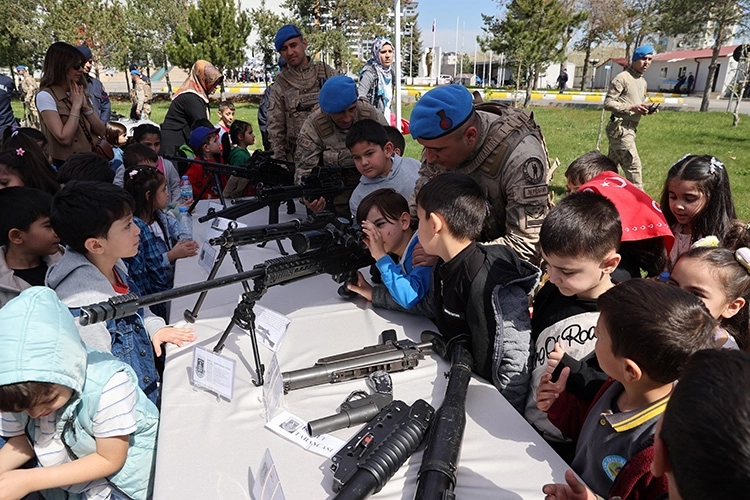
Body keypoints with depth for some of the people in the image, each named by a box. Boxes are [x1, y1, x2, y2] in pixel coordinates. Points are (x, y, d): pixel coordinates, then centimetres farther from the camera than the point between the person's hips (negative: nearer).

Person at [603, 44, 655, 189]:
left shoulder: (643, 82, 19)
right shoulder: (622, 78, -10)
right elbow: (608, 103, -15)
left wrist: (647, 108, 5)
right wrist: (632, 107, -21)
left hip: (629, 129, 10)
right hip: (620, 128, -10)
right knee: (633, 166, -8)